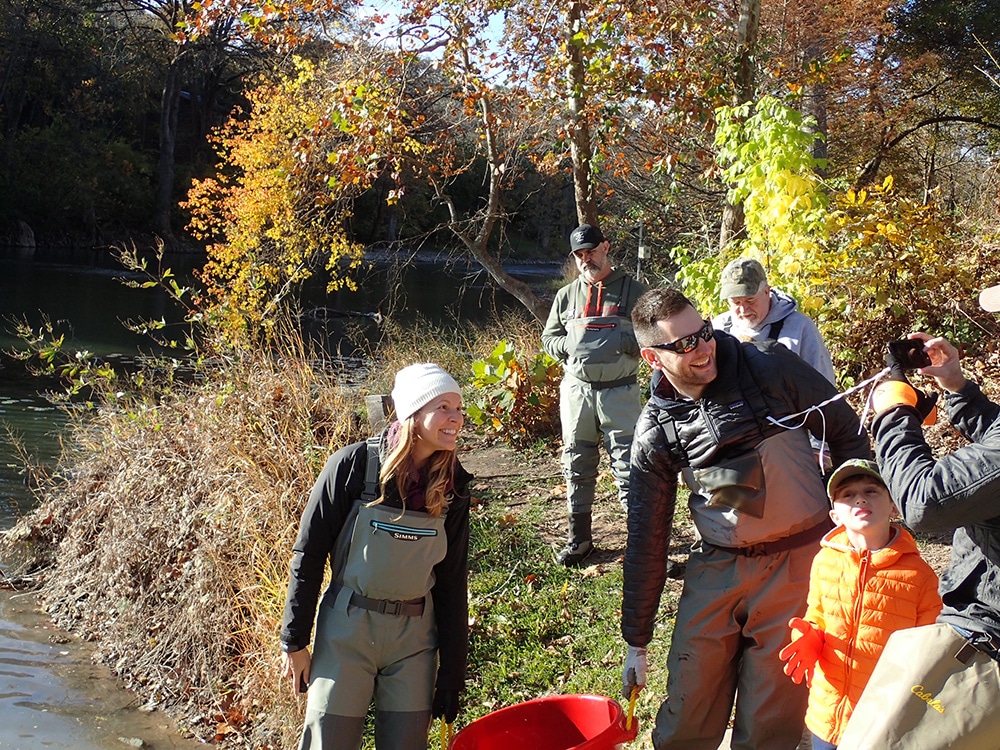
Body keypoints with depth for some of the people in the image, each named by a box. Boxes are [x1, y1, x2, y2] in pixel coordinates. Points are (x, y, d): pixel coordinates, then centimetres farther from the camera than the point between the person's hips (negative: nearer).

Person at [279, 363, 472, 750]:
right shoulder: (354, 465, -13)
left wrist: (452, 671, 5)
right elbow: (308, 555, -6)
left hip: (415, 635, 3)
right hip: (346, 630, -3)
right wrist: (294, 642, -5)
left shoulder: (452, 485, -2)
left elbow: (452, 582, 4)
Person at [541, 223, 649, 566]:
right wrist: (569, 345, -6)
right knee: (577, 466, 10)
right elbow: (548, 338, 15)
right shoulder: (566, 295, 12)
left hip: (619, 392, -4)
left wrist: (624, 343, -21)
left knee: (627, 466, -5)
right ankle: (579, 538, 21)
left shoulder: (633, 290, 1)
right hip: (576, 389, 4)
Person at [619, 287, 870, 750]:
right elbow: (646, 538, 2)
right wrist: (636, 642, 6)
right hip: (718, 567, 2)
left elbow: (845, 430, 2)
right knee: (688, 713, 6)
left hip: (799, 559, -2)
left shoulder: (768, 366, -10)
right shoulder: (656, 431, -4)